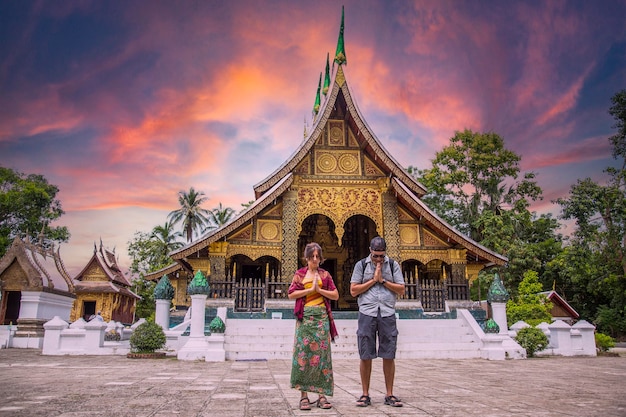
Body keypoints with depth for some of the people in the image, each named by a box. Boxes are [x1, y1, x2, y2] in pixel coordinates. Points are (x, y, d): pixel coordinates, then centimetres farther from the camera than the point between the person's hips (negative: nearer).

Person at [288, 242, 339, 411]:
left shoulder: (325, 274, 12)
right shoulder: (300, 274, 9)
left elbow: (335, 295, 6)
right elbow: (291, 294, 0)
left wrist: (319, 289, -6)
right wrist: (310, 289, -7)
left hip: (321, 316, 1)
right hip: (305, 316, -1)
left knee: (322, 353, -1)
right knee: (303, 353, -4)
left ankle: (322, 395, 3)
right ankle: (304, 395, 1)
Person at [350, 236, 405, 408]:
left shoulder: (393, 265, 10)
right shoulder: (361, 265, 6)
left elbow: (401, 290, 5)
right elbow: (353, 290, 1)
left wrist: (383, 280, -5)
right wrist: (373, 280, -4)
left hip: (387, 314, 1)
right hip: (367, 313, -1)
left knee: (389, 356, 3)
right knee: (366, 356, 2)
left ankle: (389, 395, 14)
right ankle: (365, 395, 12)